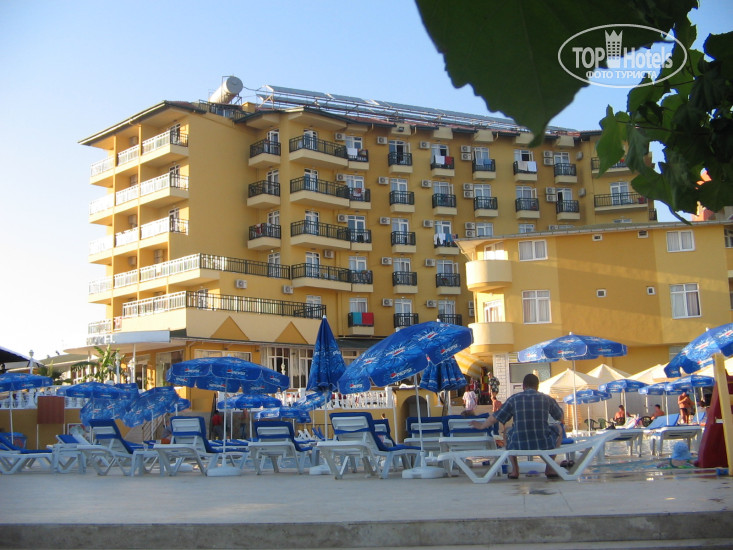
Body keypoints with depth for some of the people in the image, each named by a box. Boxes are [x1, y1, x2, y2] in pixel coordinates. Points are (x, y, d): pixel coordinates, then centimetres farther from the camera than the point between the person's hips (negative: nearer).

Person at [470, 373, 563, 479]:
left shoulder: (513, 399, 3)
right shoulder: (547, 399, 5)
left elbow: (493, 419, 9)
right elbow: (561, 418, 22)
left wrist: (481, 426, 30)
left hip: (519, 446, 1)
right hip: (544, 445, -1)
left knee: (509, 433, 34)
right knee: (558, 429, 29)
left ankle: (515, 470, 28)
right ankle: (550, 468, 26)